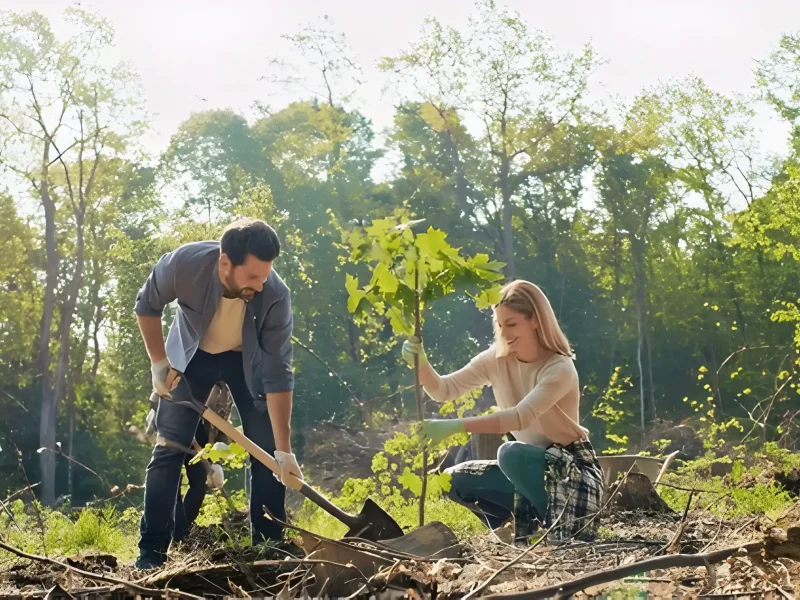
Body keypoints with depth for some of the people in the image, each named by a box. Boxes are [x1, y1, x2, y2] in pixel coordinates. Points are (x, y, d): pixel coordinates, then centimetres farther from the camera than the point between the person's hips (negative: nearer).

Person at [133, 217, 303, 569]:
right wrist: (159, 363, -15)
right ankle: (151, 552, -1)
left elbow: (278, 373, -28)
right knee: (169, 449, -7)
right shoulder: (183, 264, -36)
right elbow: (147, 306, -12)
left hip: (247, 359, 0)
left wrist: (284, 449, -29)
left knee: (266, 449, -6)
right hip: (191, 355, 0)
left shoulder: (275, 295, -35)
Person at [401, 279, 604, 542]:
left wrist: (457, 426, -43)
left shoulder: (560, 368, -21)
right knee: (454, 480, -9)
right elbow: (443, 390, -7)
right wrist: (421, 363, -29)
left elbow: (522, 416, -35)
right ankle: (532, 516, 2)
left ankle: (563, 524, -15)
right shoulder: (496, 360, -2)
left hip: (572, 468, -7)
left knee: (512, 454, -34)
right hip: (531, 466, 7)